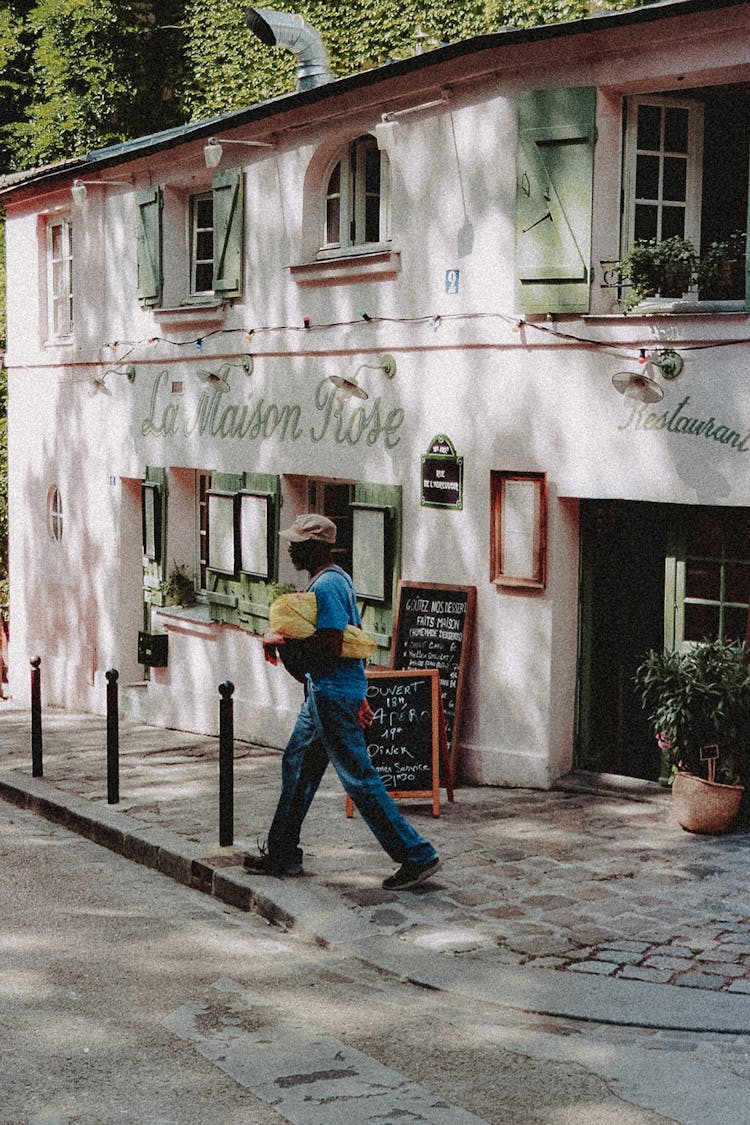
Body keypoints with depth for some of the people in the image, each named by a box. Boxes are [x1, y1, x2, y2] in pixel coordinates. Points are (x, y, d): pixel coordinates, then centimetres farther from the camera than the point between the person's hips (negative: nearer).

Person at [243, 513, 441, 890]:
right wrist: (358, 698, 21)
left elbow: (330, 647, -27)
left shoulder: (326, 586, -18)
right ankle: (282, 852, 28)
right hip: (324, 694, 11)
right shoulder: (338, 579, 15)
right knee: (297, 764, 18)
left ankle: (417, 856, -2)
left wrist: (281, 643, -15)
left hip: (332, 697, -11)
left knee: (358, 777, -6)